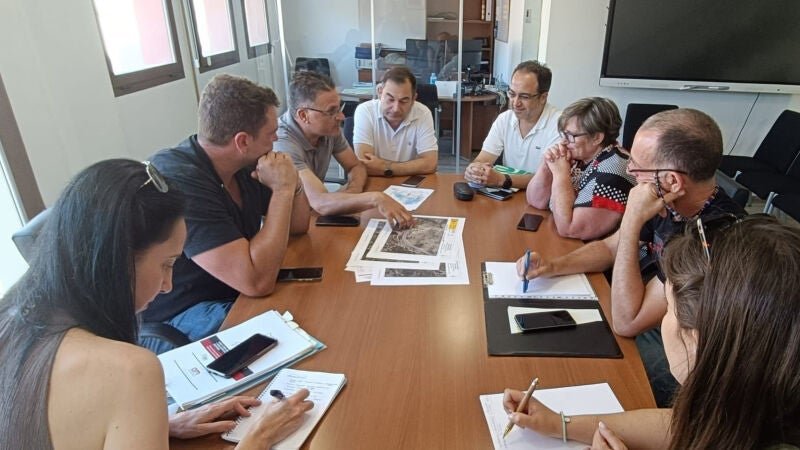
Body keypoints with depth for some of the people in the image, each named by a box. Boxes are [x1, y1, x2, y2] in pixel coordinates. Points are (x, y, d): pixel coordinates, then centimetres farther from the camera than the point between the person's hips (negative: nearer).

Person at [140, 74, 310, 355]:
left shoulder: (242, 167, 0)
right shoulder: (179, 181, -28)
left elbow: (298, 226, 10)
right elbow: (257, 281, -34)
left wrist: (293, 184, -11)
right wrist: (282, 189, -26)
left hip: (236, 297, 9)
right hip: (173, 324, -8)